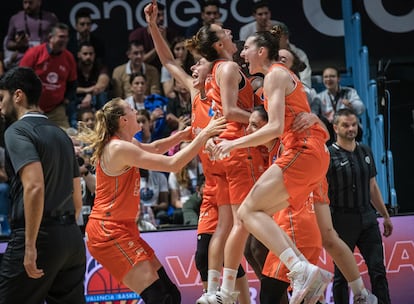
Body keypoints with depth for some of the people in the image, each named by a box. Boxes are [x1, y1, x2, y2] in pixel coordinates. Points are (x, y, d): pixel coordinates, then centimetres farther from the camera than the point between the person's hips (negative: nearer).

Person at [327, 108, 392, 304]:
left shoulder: (365, 152, 12)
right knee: (342, 274, 3)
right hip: (342, 220, -5)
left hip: (367, 218, 5)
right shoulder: (329, 156, -8)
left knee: (378, 270, 0)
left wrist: (385, 215, 20)